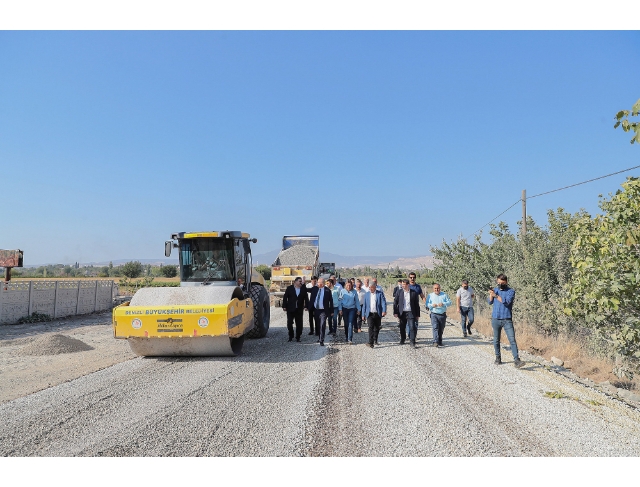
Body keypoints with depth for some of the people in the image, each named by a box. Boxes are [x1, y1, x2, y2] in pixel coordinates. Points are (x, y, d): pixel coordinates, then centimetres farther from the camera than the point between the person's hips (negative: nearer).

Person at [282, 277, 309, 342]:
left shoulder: (303, 290, 6)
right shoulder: (289, 288, 1)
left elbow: (306, 298, 2)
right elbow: (285, 297, 0)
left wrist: (306, 306, -10)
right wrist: (284, 306, -5)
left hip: (299, 310, 1)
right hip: (290, 309, -1)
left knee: (299, 324, 3)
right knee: (289, 323, 2)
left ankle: (298, 337, 14)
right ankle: (290, 336, 18)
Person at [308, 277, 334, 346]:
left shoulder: (327, 291, -6)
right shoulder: (314, 289, 4)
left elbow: (331, 301, -3)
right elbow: (311, 299, 10)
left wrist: (331, 311, -3)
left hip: (323, 311, -4)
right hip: (316, 310, 4)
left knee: (322, 325, -11)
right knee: (317, 325, 13)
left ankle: (321, 341, -7)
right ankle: (319, 338, 30)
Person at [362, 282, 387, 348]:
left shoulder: (380, 293, 0)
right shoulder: (366, 294, 8)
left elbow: (383, 302, -10)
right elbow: (364, 305, 10)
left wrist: (384, 311, -26)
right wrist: (363, 315, 8)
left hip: (378, 314, 0)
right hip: (370, 314, 0)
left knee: (377, 328, 11)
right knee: (371, 327, -13)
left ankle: (375, 340, 33)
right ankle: (371, 343, -16)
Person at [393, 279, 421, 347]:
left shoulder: (414, 293, -1)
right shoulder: (399, 293, 3)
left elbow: (417, 304, 4)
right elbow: (395, 303, 5)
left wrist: (417, 314, 4)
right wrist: (395, 312, -2)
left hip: (411, 313, -2)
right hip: (402, 313, 2)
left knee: (412, 327, -8)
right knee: (402, 328, 10)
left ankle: (412, 342, -3)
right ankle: (402, 340, 30)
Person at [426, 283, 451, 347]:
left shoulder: (444, 295, 11)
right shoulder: (430, 295, 8)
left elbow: (449, 302, 2)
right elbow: (427, 304, 1)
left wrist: (443, 304, -17)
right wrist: (432, 305, -20)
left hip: (443, 315, 2)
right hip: (434, 314, -2)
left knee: (441, 329, 9)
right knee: (435, 328, -16)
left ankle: (440, 342, 21)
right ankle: (435, 342, -22)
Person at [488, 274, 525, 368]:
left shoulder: (511, 291, -3)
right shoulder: (495, 290, 10)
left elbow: (507, 302, -17)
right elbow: (490, 302, 3)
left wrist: (496, 295, -20)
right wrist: (491, 294, -15)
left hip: (507, 320, -3)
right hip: (495, 319, 3)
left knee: (512, 340, -9)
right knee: (496, 340, 10)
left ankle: (516, 360, -10)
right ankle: (498, 358, 23)